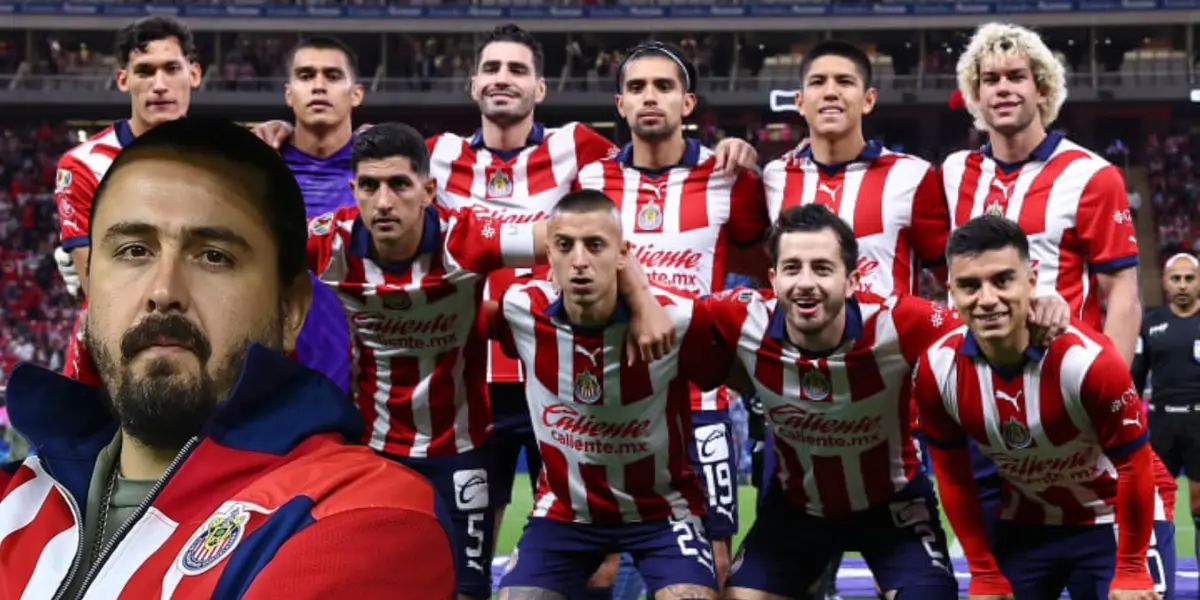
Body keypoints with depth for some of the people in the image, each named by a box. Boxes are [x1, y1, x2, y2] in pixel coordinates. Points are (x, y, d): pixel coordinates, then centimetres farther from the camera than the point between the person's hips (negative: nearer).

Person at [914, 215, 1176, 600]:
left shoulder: (1088, 359, -30)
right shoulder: (936, 371, -18)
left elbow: (1134, 463, -18)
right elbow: (952, 474, -3)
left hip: (1114, 516, -4)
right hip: (1027, 523, 4)